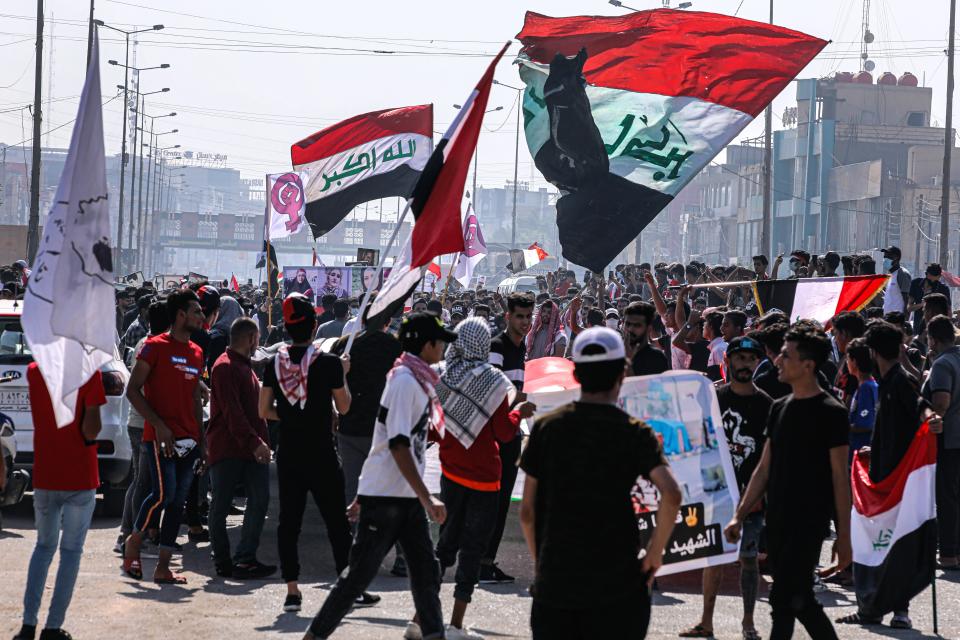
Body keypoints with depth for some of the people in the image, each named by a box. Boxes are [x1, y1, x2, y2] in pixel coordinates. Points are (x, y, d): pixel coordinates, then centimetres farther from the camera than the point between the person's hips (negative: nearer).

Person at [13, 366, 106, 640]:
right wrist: (88, 438, 1)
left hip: (43, 476, 4)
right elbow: (92, 427, -18)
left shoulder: (34, 371, 0)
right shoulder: (88, 373, -13)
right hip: (80, 478, -4)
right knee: (71, 551, 7)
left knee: (44, 546, 18)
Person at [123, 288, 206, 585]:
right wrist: (159, 425, -15)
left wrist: (200, 435, 13)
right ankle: (133, 543, 8)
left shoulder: (197, 353, 16)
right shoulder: (155, 347, -5)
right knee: (164, 494, -16)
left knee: (178, 502, 4)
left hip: (188, 439, 7)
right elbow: (133, 390, -8)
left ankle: (163, 568, 7)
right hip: (160, 436, -7)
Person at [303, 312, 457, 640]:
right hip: (385, 497, -9)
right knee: (359, 574, -3)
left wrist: (364, 495, 22)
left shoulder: (417, 380, 12)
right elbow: (398, 445, -24)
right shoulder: (405, 381, -17)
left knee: (426, 572, 8)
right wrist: (427, 499, -26)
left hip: (408, 498, 9)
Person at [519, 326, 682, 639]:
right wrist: (655, 552, -6)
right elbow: (671, 495, -19)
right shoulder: (635, 433, -4)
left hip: (553, 583, 2)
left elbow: (527, 510, 3)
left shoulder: (545, 427, 2)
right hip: (617, 585, -2)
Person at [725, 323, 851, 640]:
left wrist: (843, 536, -11)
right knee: (800, 601, 11)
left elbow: (840, 476, -9)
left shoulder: (831, 412, -9)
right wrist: (740, 515, 10)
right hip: (777, 520, 7)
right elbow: (765, 468, 16)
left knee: (784, 599, -11)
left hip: (810, 521, -7)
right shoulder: (780, 408, 12)